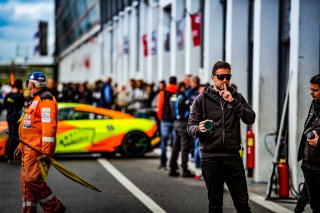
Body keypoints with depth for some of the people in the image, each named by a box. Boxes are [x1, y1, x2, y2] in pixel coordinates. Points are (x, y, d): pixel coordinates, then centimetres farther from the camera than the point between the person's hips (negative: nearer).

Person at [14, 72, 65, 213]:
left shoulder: (46, 99, -11)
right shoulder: (35, 100, 23)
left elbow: (49, 126, -21)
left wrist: (46, 151, -27)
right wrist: (21, 147, 26)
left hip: (38, 150, -10)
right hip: (29, 149, 10)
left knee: (33, 180, -15)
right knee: (26, 183, 8)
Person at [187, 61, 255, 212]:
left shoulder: (237, 97, 11)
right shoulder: (202, 99, 5)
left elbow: (250, 119, -2)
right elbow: (191, 126, 1)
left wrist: (233, 102, -13)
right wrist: (199, 129, -22)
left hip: (233, 157, 1)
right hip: (211, 158, -1)